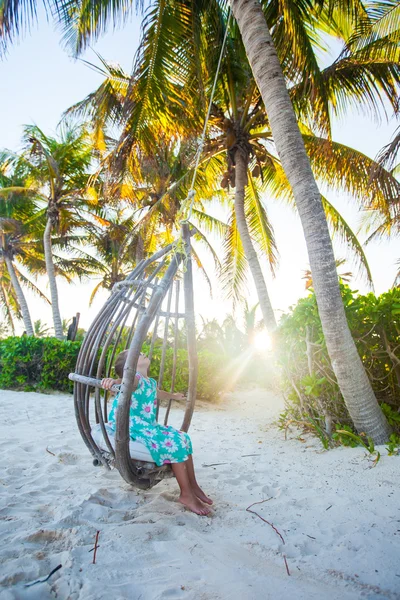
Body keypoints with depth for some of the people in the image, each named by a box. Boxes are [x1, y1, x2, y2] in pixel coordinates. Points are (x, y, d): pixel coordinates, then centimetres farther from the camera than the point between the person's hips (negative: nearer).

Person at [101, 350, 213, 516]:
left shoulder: (151, 382, 15)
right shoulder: (135, 378, -15)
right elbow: (125, 381, -40)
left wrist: (173, 396, 58)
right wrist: (113, 381, -65)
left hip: (149, 426, 10)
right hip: (131, 426, -10)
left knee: (183, 438, 5)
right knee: (175, 443, -21)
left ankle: (193, 486, 13)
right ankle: (186, 495, -8)